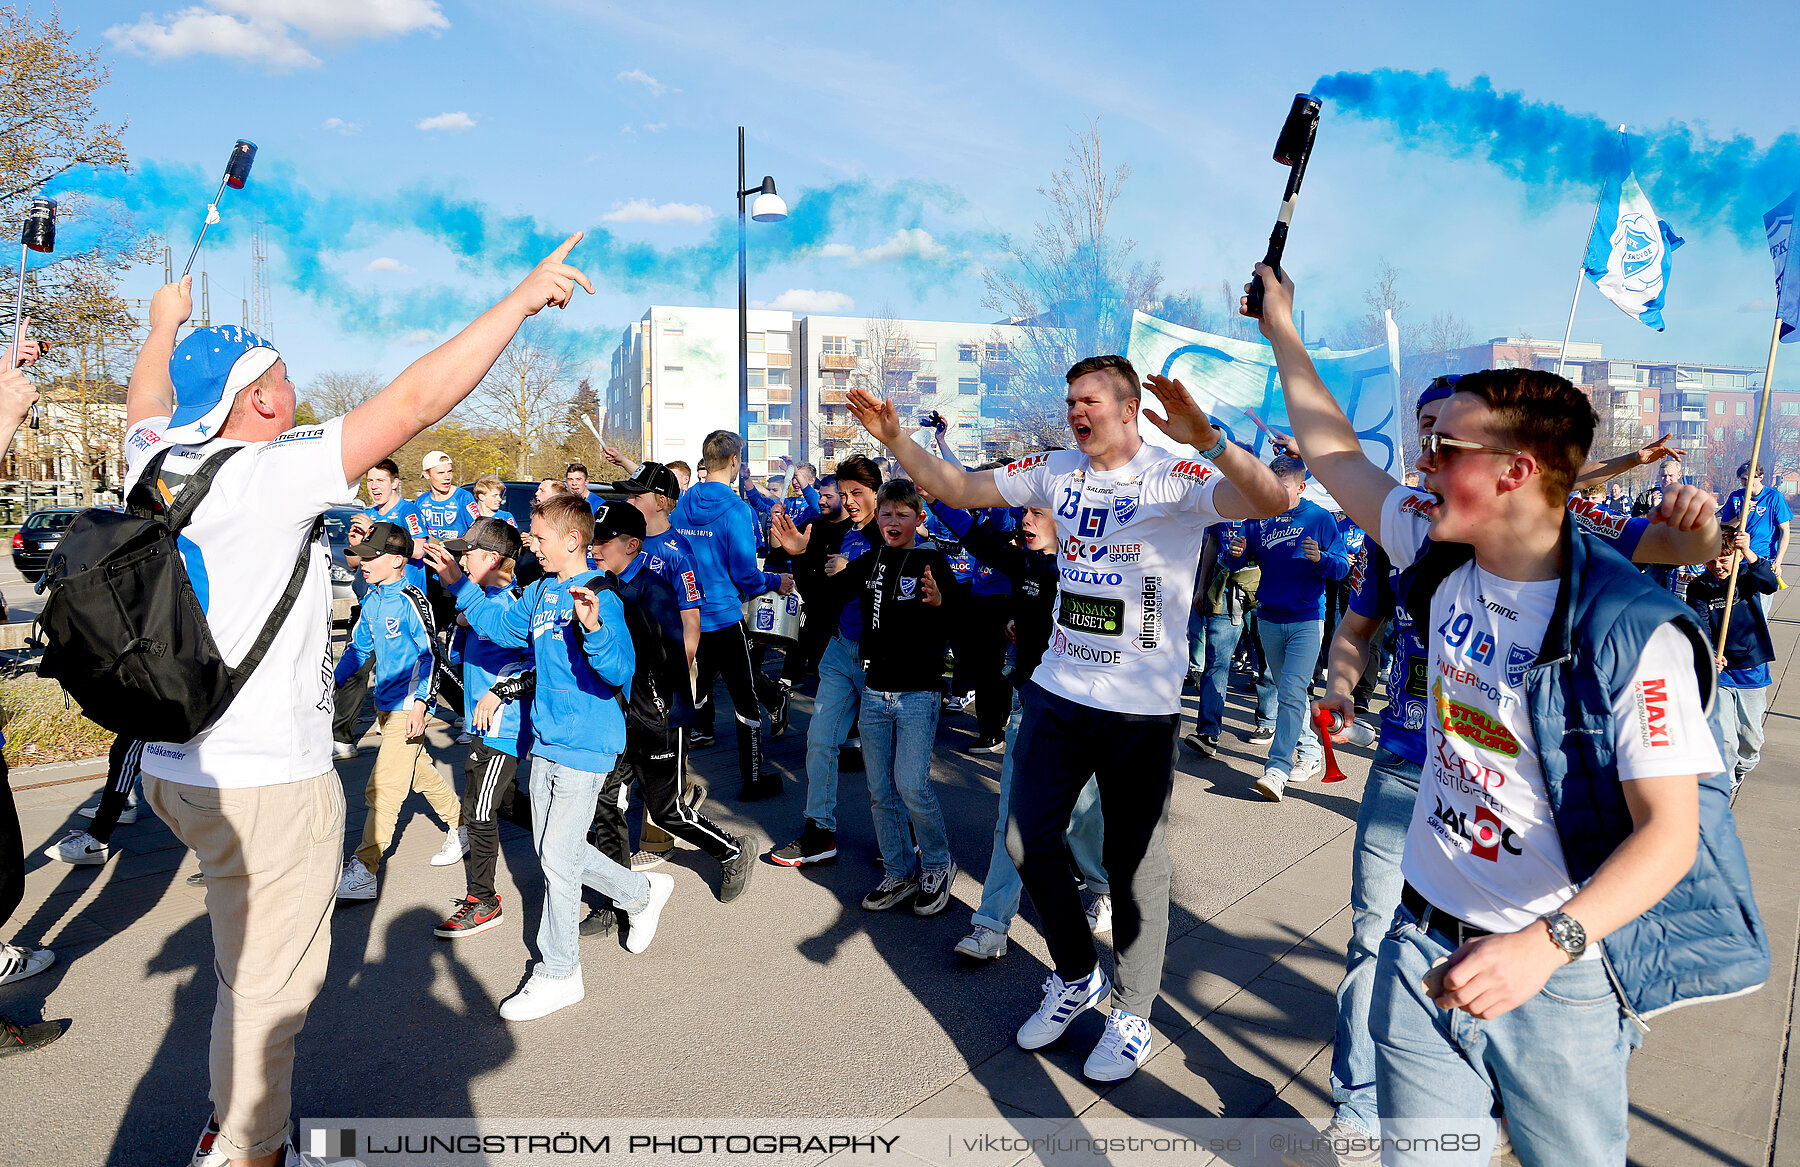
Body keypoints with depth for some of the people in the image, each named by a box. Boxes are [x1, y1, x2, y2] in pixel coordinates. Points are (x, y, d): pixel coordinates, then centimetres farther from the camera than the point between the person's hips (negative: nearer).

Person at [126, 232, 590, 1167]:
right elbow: (414, 400, -24)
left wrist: (165, 325, 45)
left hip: (174, 765, 9)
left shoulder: (156, 460, 2)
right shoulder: (270, 477, -20)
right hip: (264, 780, -9)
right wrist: (522, 298, -19)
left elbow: (147, 397, 26)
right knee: (268, 985, 7)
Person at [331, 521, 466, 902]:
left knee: (383, 788, -8)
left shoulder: (411, 600, -17)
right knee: (421, 772, 19)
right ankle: (461, 826, 36)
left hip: (408, 706, -9)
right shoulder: (372, 599, 8)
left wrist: (419, 704, -24)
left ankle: (363, 871, -5)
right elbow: (358, 646, 19)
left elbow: (431, 655, -19)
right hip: (384, 703, 9)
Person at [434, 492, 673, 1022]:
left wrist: (593, 627, -48)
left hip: (584, 747, -9)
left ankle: (558, 974, 14)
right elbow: (502, 625, 23)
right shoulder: (540, 591, 6)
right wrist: (458, 582, 19)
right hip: (546, 741, 9)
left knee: (558, 858, -2)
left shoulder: (600, 599, -19)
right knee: (553, 850, 18)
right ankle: (642, 893, 38)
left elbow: (620, 669, -31)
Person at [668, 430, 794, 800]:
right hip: (724, 617, -6)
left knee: (697, 685, 24)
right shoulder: (736, 509, -15)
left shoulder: (681, 505, 4)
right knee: (746, 697, 3)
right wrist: (776, 583, 3)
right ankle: (753, 778, 9)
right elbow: (745, 573, -14)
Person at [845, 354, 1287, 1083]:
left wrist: (1207, 441, -43)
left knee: (1135, 865, 7)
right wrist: (895, 440, -1)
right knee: (1028, 842, 11)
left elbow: (1273, 501, -28)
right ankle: (1077, 977, 36)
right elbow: (957, 488, 11)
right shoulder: (1057, 471, 5)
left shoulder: (1176, 478, -12)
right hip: (1057, 694, 6)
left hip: (1141, 709, -5)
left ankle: (1133, 1015, 30)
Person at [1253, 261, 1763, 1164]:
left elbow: (1671, 828, -21)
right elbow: (1333, 452, 10)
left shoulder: (1631, 631, -20)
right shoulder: (1440, 557, -3)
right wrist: (1282, 327, 17)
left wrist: (1547, 942, -35)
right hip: (1422, 951, 5)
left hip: (1561, 983, -4)